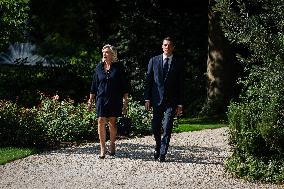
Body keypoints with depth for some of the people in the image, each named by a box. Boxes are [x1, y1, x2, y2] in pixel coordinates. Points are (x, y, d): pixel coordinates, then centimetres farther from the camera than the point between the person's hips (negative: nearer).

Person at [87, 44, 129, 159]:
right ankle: (102, 148, -2)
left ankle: (112, 145, 23)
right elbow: (94, 85, 11)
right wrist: (90, 100, 10)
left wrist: (125, 100, -2)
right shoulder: (99, 67, 7)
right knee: (101, 122, -7)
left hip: (115, 100, -2)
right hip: (101, 99, 2)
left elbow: (124, 85, 2)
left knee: (112, 123, 5)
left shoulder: (118, 67, 0)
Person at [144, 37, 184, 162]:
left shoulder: (179, 63, 3)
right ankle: (158, 146, 32)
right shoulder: (154, 61, 7)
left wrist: (180, 104, -2)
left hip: (171, 101, -2)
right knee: (155, 127, 8)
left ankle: (162, 153, -3)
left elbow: (181, 84, 2)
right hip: (157, 99, 2)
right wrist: (147, 99, -1)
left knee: (167, 128, -8)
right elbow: (148, 80, 6)